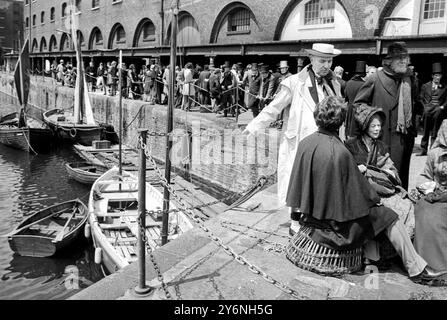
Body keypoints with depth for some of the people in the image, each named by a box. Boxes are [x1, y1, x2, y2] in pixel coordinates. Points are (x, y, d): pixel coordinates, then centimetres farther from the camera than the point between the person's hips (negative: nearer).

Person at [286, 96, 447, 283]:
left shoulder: (305, 143, -6)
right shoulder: (339, 153, -28)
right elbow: (357, 192, -17)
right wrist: (375, 197, 3)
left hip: (310, 214, 8)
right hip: (333, 220, -8)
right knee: (387, 216, 5)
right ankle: (415, 268, 14)